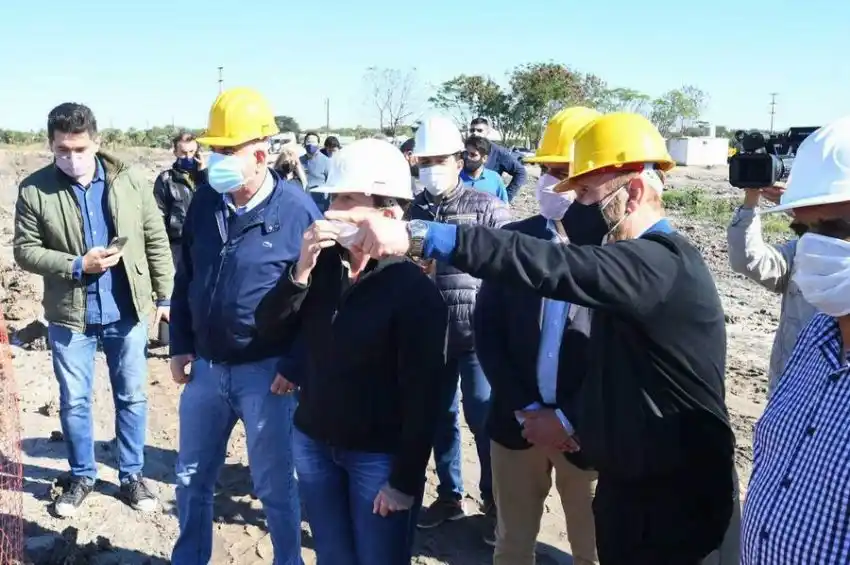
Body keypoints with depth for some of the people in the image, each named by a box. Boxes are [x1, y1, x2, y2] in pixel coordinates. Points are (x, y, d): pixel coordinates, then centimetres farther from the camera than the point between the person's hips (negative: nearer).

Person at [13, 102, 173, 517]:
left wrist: (165, 296, 0)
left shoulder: (130, 181, -4)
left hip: (127, 311, 1)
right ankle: (81, 476, 31)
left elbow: (156, 241, 0)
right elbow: (25, 249, -5)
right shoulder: (34, 189, -7)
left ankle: (131, 474, 28)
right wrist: (77, 265, -19)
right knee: (74, 401, 12)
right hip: (69, 315, 0)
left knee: (132, 397, 11)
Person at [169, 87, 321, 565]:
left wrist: (296, 364, -12)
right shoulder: (205, 202, 2)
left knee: (275, 484, 9)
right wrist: (180, 345, 8)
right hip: (206, 366, 5)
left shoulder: (298, 209, -14)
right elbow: (185, 278, 12)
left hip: (266, 371, -5)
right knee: (192, 478, 18)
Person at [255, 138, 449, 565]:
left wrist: (405, 481, -15)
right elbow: (266, 325, -3)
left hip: (380, 456, -5)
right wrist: (301, 270, -18)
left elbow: (422, 395, -16)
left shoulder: (414, 289, -17)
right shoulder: (323, 265, 0)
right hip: (313, 442, 5)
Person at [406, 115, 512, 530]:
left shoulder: (487, 208, -3)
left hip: (477, 335, -3)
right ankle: (449, 496, 31)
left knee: (483, 419, 4)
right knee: (439, 417, 13)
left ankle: (495, 500, 23)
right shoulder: (413, 210, 7)